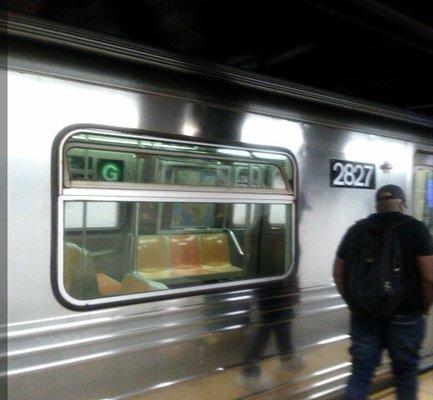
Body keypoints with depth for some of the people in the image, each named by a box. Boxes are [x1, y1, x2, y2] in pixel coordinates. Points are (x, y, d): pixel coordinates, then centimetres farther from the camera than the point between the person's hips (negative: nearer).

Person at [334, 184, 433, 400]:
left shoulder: (356, 230, 6)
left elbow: (338, 274, 9)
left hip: (363, 315, 3)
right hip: (405, 315, -2)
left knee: (360, 373, 10)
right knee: (405, 373, 16)